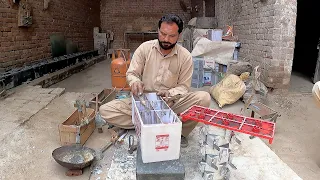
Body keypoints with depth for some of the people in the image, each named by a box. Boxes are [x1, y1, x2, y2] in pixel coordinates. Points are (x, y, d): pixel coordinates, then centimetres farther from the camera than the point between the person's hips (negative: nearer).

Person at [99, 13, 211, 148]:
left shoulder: (185, 56, -4)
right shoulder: (144, 48, -2)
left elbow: (184, 86, 0)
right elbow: (131, 73, 2)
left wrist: (170, 93, -22)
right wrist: (135, 82, -24)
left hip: (171, 103, -1)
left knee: (204, 98, -27)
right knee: (105, 111, -18)